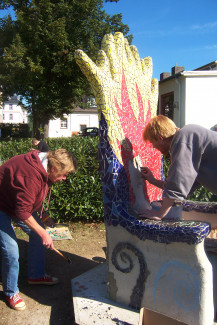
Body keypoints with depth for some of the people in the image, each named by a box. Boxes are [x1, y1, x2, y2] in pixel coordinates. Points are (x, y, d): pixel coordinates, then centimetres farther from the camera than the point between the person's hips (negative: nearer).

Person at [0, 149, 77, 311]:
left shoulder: (43, 168, -6)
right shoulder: (30, 176, -36)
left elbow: (36, 198, 11)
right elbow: (22, 212, -31)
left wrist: (45, 217, 6)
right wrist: (43, 233, -24)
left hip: (18, 202, 10)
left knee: (37, 234, 10)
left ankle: (36, 276, 27)